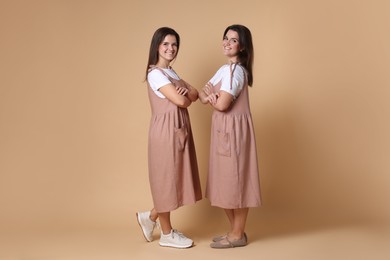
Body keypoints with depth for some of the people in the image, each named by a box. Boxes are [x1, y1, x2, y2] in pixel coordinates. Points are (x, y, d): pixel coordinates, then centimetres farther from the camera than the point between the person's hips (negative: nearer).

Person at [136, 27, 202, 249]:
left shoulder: (171, 72, 17)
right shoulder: (155, 73, -12)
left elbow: (195, 94, 10)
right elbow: (180, 101, -20)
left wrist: (186, 92, -12)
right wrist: (185, 96, 2)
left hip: (179, 128, 9)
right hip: (167, 130, -9)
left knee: (175, 177, 14)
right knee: (167, 178, 2)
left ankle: (150, 217, 30)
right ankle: (167, 234, 16)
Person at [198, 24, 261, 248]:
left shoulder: (235, 70, -16)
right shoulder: (225, 69, 15)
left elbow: (222, 104, -23)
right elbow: (202, 95, 11)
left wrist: (211, 97, -2)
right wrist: (208, 95, -12)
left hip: (234, 130, -10)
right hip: (224, 131, 10)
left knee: (235, 180, 0)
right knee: (227, 181, 15)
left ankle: (238, 235, 15)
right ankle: (235, 230, 28)